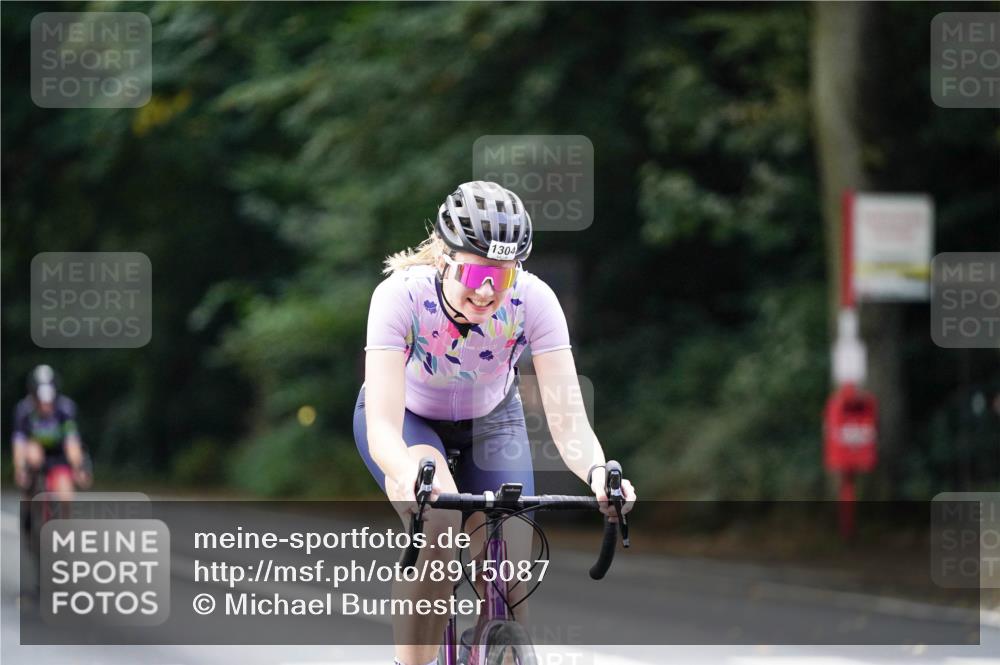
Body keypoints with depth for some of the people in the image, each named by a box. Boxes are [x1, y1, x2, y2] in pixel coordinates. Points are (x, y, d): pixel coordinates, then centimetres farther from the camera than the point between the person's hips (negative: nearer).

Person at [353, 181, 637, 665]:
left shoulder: (533, 301, -31)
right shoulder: (402, 296, -36)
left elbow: (569, 421, -34)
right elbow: (383, 427, -43)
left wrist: (598, 473, -55)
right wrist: (410, 477, -64)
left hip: (490, 420, 2)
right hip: (408, 417, -2)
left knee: (508, 592, -12)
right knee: (438, 522, -34)